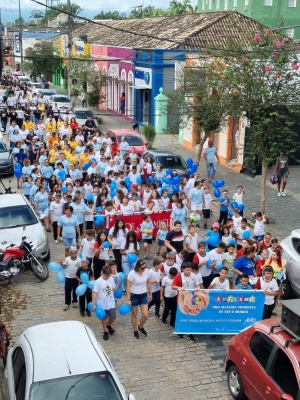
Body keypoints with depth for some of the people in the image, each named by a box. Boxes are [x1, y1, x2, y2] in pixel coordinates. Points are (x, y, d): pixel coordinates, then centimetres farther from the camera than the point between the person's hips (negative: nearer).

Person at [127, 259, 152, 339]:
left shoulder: (147, 271, -10)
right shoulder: (132, 274, -22)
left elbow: (148, 283, 6)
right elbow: (128, 287, -16)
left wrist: (150, 294, 12)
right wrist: (128, 299, -16)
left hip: (144, 295, 3)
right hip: (134, 296, -3)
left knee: (145, 315, 1)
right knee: (134, 315, 12)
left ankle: (141, 327, 32)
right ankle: (135, 331, 33)